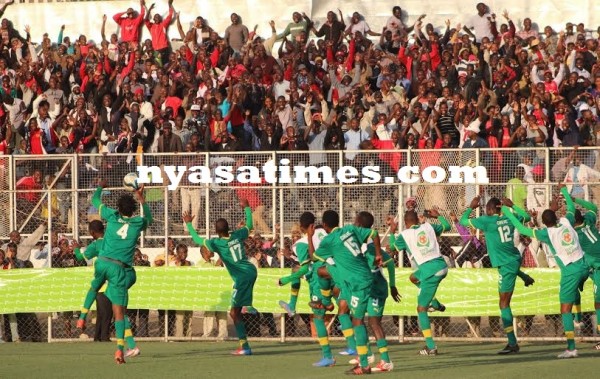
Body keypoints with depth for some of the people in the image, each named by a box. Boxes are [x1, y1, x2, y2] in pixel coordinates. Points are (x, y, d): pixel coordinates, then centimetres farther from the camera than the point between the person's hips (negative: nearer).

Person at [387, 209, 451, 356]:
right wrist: (437, 216, 40)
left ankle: (431, 347, -3)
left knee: (421, 309, 2)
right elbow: (447, 226, 24)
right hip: (441, 265, 6)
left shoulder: (405, 235, -2)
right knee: (414, 277, 34)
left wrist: (392, 231, 23)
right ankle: (435, 304, 27)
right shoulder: (428, 226, 9)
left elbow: (392, 247, 11)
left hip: (429, 271, -6)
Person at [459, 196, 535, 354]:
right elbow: (527, 217, 23)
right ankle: (525, 277, 37)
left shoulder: (487, 220, -13)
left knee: (504, 304, -6)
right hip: (515, 258, 8)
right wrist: (512, 206, 28)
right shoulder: (509, 218, 4)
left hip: (506, 265, -8)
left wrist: (471, 207, 8)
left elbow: (463, 221, -6)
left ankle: (512, 343, -11)